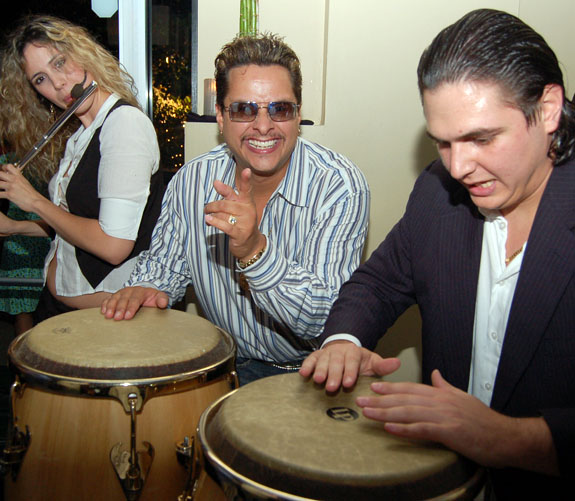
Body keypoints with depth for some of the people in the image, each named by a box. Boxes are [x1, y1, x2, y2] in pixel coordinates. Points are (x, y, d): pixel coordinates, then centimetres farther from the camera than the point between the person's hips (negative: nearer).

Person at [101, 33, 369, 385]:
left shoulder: (341, 187, -20)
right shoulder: (192, 180, -6)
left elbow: (324, 322, -25)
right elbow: (164, 264, 8)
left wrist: (255, 251, -40)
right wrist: (147, 289, -16)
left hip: (310, 370, -2)